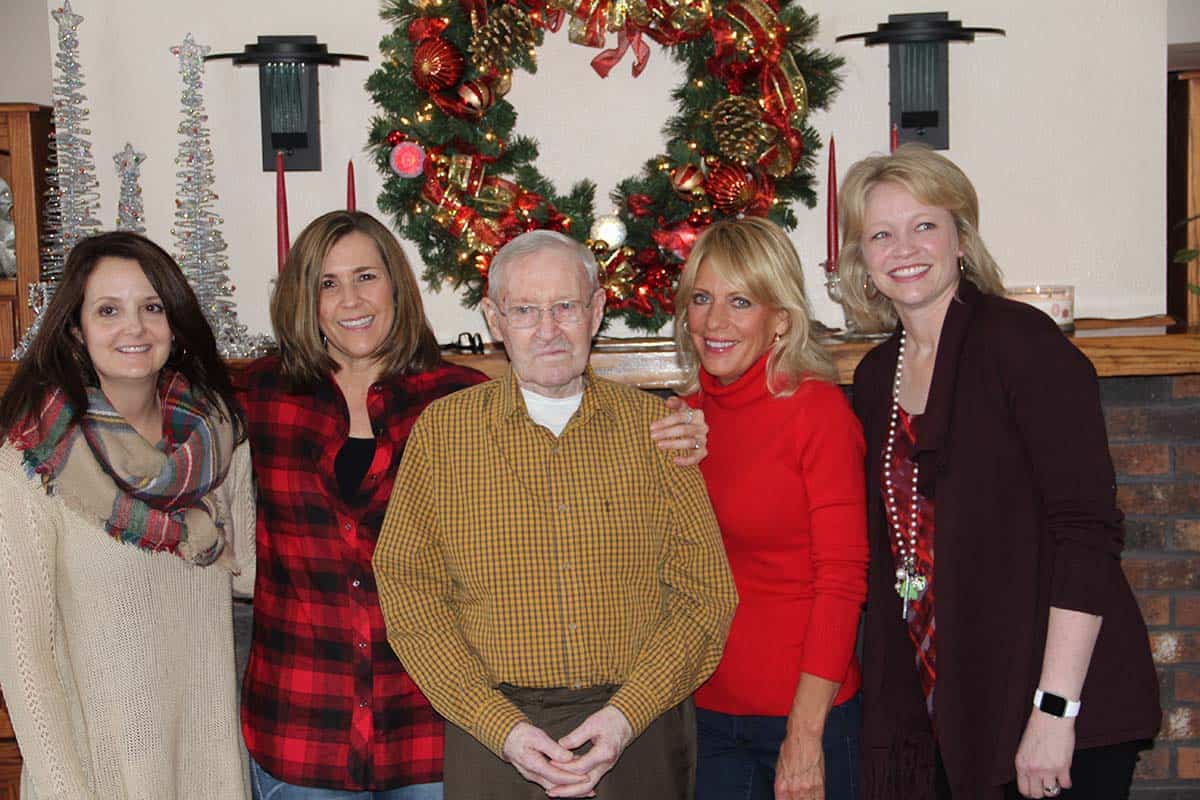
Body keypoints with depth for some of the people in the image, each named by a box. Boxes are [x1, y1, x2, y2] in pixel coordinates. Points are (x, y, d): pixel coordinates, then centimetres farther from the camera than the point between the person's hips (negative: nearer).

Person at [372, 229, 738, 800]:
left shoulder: (655, 425, 2)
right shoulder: (441, 430, 1)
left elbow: (705, 592, 0)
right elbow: (409, 592, -2)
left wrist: (627, 715, -12)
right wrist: (504, 728, -12)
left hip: (638, 731, 1)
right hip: (489, 731, 0)